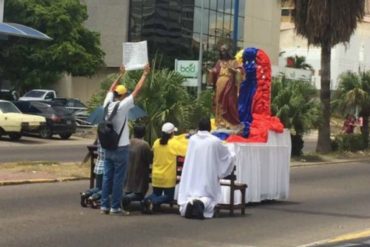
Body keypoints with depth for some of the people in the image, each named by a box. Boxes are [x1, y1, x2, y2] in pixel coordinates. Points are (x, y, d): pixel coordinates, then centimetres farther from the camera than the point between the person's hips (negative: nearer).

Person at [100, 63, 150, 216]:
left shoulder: (107, 104, 2)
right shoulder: (122, 106, -14)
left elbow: (111, 89, 20)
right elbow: (137, 90, -11)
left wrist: (120, 75, 30)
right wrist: (145, 74, -2)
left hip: (108, 147, 7)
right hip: (120, 148, -7)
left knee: (107, 177, 10)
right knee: (118, 179, -2)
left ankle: (104, 206, 12)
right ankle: (115, 207, 0)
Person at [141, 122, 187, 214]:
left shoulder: (156, 142, 0)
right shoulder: (174, 143, -13)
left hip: (156, 176, 5)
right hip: (168, 177, -5)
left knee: (156, 194, 21)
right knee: (169, 197, 9)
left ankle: (147, 200, -13)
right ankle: (153, 202, -20)